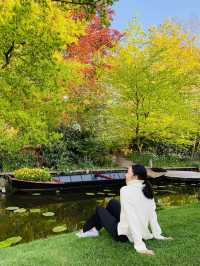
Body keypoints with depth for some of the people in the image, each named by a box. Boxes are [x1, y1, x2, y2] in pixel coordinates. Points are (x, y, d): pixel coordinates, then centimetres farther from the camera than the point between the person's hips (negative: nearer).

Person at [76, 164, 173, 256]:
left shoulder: (126, 190, -24)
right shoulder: (147, 189, -2)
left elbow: (132, 218, -29)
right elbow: (152, 214, 2)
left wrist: (139, 246, -30)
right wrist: (158, 235, 9)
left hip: (124, 234, -7)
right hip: (142, 232, 7)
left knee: (99, 209, 17)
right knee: (112, 202, 23)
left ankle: (85, 231, 41)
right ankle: (96, 229, 39)